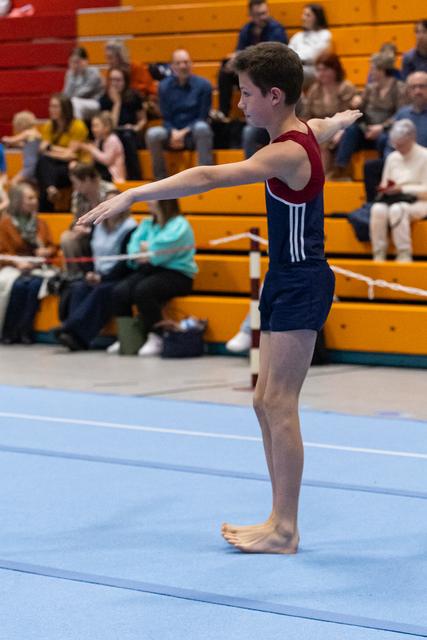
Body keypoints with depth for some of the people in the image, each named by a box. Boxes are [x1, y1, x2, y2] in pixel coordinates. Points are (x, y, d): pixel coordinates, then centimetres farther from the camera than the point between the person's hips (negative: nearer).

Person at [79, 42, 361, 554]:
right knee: (267, 404, 10)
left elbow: (209, 178, -32)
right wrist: (348, 116, 61)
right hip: (285, 282, 10)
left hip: (301, 286, -10)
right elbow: (331, 124, 36)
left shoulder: (287, 153, -20)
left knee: (279, 405, -8)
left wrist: (135, 194, -37)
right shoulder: (305, 133, 9)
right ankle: (282, 523, 14)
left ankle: (284, 530, -4)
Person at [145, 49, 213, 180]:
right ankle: (161, 178, -16)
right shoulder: (164, 86, 0)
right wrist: (173, 133, -20)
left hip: (194, 133, -2)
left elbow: (203, 117, -6)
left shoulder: (203, 85, -6)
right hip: (173, 132, 2)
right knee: (152, 134, -28)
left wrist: (184, 133, -18)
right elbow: (166, 118, 1)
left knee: (202, 128, -37)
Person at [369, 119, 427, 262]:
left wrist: (402, 189, -15)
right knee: (378, 209, -32)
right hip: (393, 200, 4)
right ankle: (379, 255, -32)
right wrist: (385, 189, -6)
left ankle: (404, 255, -35)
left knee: (397, 209, -39)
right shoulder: (392, 157, 15)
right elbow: (385, 186, 18)